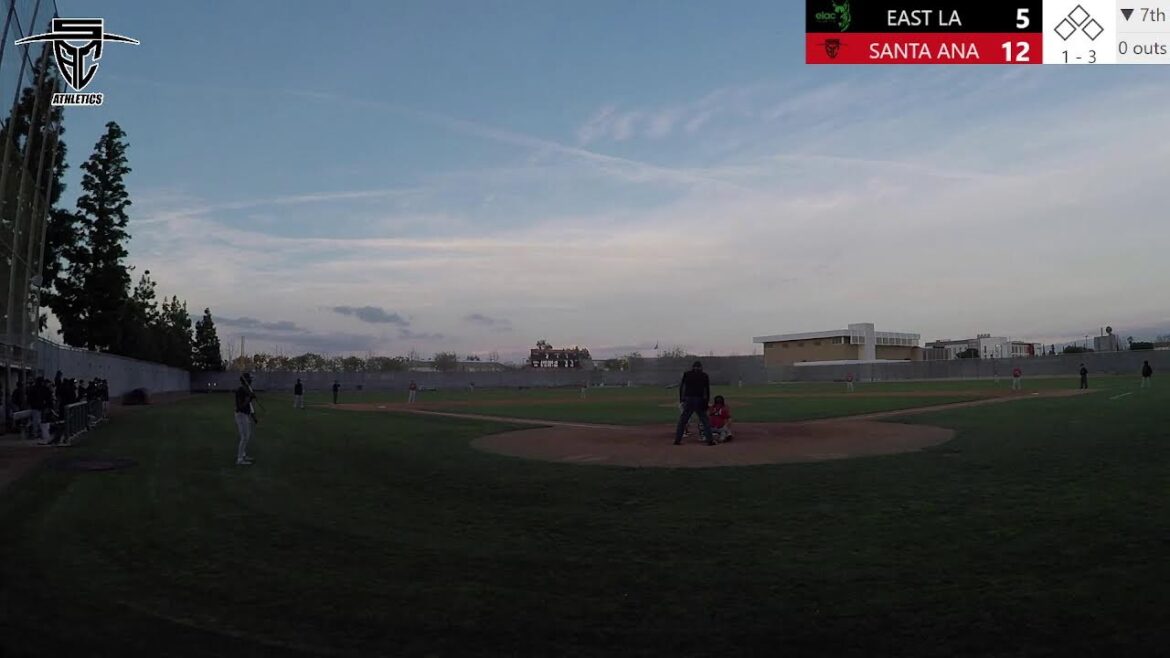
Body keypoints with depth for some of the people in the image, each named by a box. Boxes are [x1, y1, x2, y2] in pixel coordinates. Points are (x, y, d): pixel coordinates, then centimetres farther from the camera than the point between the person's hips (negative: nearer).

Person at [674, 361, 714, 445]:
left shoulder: (686, 374, 8)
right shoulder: (704, 376, 7)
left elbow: (681, 387, 4)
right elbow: (707, 390, 5)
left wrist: (681, 401, 6)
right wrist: (706, 403, 10)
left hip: (687, 400, 1)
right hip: (700, 401, 0)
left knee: (682, 420, 8)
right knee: (705, 420, 9)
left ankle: (677, 440, 6)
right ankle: (709, 440, 5)